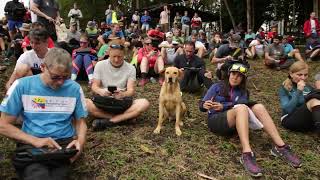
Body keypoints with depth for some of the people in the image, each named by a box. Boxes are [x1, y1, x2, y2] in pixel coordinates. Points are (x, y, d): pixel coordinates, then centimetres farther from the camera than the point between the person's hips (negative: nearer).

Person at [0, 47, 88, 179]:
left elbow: (80, 122, 11)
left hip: (64, 144, 2)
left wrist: (80, 141, -11)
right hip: (31, 145, -1)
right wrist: (35, 140, -15)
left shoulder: (74, 88, 2)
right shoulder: (22, 86, -2)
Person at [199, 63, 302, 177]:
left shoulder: (243, 92, 20)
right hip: (216, 120, -4)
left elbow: (243, 103, -3)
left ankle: (280, 147, -27)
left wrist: (222, 106, -18)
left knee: (258, 107, -21)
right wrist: (205, 105, -22)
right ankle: (247, 154, -49)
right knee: (241, 108, -33)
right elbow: (202, 105, 2)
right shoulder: (217, 87, 10)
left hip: (235, 123, 4)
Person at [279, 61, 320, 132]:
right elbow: (287, 109, -14)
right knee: (314, 101, -28)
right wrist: (298, 91, -17)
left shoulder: (308, 87, 16)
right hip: (290, 120, -5)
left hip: (308, 121, 5)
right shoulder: (284, 88, 0)